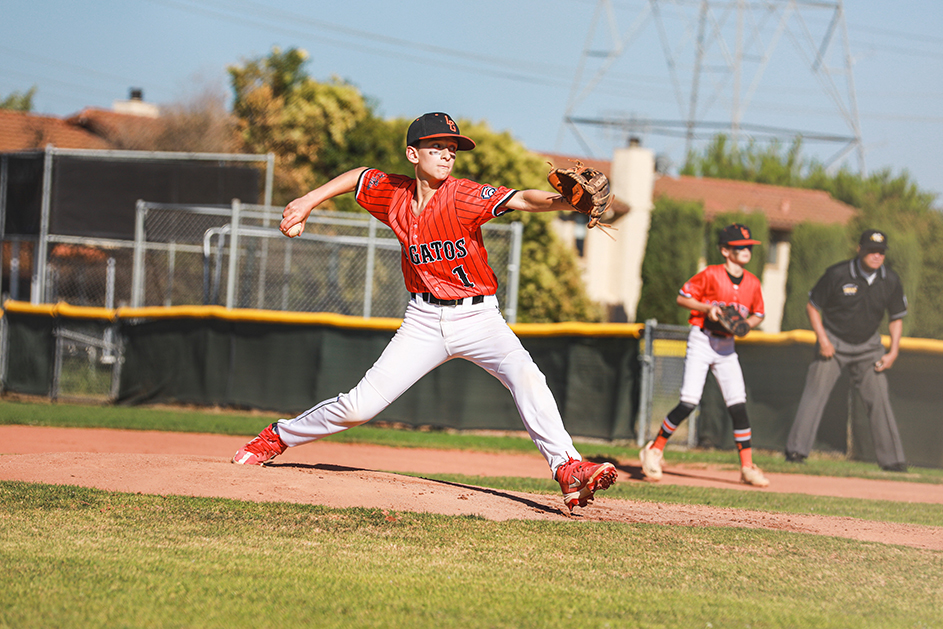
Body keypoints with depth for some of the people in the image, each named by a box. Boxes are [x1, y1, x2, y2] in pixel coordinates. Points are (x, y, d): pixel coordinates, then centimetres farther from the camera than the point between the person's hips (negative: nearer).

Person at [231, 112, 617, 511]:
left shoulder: (463, 197, -14)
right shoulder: (393, 195, -2)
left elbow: (522, 199, -30)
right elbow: (359, 177, 20)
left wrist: (566, 201, -47)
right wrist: (308, 202, 19)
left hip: (478, 317, -2)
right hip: (425, 321, 3)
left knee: (524, 375, -30)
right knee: (359, 405, -1)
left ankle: (567, 469, -34)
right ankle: (278, 437, 22)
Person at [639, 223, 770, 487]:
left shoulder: (752, 283, 4)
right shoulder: (711, 275, -10)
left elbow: (758, 315, 17)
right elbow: (682, 297, -5)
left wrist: (745, 324, -5)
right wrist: (707, 308, -19)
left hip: (727, 347, 4)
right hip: (701, 341, -4)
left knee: (738, 405, -4)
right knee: (689, 403, -12)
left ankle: (747, 467, 0)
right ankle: (655, 450, 5)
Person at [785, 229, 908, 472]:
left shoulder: (891, 281, -7)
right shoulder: (837, 274, -17)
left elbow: (896, 318, 5)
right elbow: (812, 306, -7)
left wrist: (893, 352, -6)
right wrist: (823, 340, -16)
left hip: (868, 347, 3)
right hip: (834, 343, -3)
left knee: (879, 398, 0)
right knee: (815, 392, -12)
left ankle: (892, 459, 6)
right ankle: (796, 450, -8)